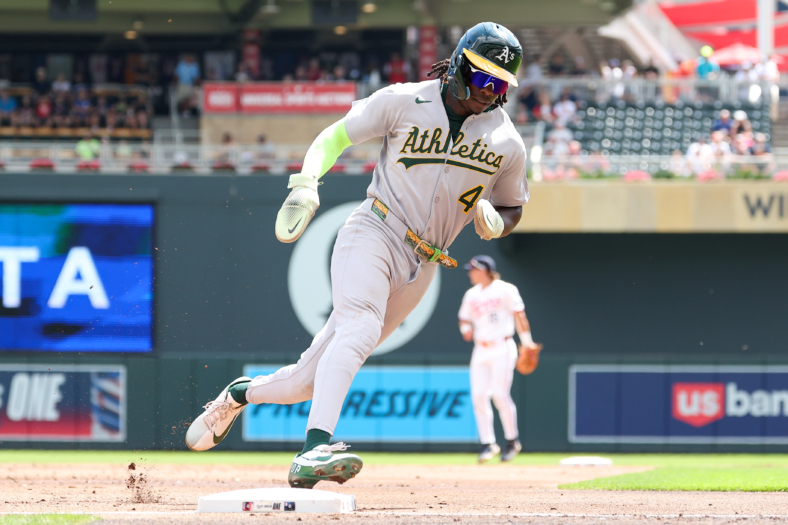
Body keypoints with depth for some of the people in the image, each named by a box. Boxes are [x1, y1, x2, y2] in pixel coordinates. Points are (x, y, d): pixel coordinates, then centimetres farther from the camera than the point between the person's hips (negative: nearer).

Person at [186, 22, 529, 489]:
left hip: (421, 267, 4)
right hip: (373, 234, -4)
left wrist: (494, 220, -5)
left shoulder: (508, 144, 5)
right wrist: (307, 180, -12)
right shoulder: (405, 101, -3)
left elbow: (513, 207, 18)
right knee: (360, 326, -34)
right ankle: (315, 450, -49)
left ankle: (241, 394, 35)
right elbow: (336, 136, 5)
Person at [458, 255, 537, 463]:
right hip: (480, 350, 6)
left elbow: (519, 315, -6)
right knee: (479, 396, -4)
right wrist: (466, 328, -4)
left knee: (500, 394, -13)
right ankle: (488, 443, 2)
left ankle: (512, 440, 3)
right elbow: (465, 319, 20)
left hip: (502, 348, -6)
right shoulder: (471, 295, 14)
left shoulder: (505, 290, -2)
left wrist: (526, 340, -16)